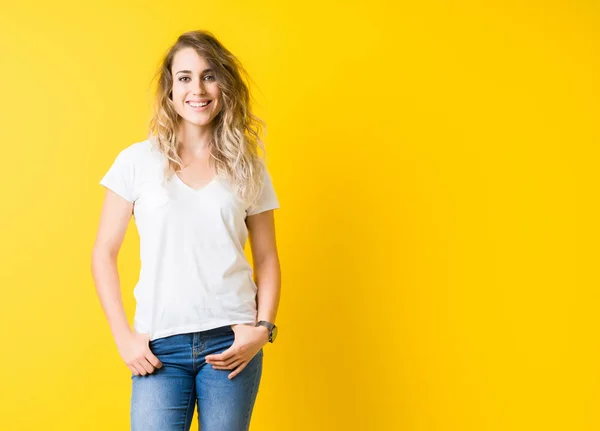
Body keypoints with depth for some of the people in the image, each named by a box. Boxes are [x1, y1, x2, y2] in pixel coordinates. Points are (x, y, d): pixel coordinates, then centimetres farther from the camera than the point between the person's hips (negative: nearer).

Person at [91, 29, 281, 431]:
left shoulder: (248, 167, 6)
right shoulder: (138, 161, 1)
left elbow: (267, 258, 10)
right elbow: (105, 253, 4)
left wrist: (263, 328, -4)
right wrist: (124, 335, -3)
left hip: (231, 341, 1)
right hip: (159, 346, -1)